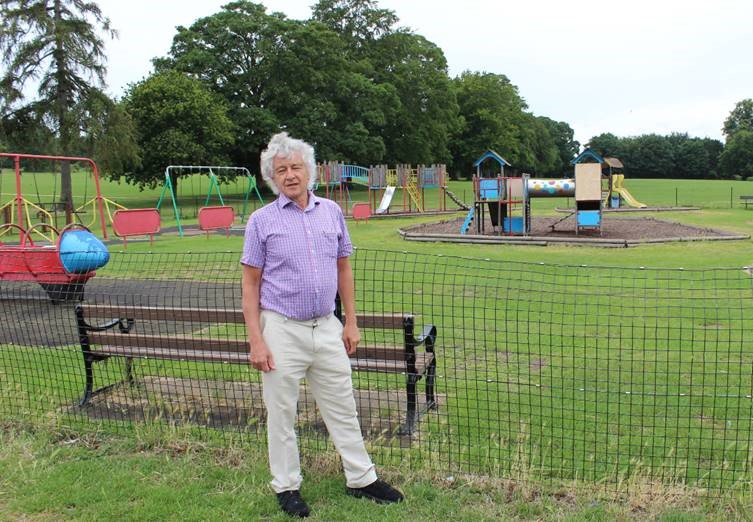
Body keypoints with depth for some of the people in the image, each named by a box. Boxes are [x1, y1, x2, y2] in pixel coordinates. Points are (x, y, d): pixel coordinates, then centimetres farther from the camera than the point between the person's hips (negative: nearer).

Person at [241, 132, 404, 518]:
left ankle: (361, 479, 27)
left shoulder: (331, 211, 6)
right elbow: (251, 284, -4)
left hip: (327, 327, 3)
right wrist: (256, 341, -10)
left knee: (343, 409, 13)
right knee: (281, 413, 8)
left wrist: (350, 323, 9)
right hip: (282, 330, -3)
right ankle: (287, 487, 25)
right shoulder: (262, 221, -4)